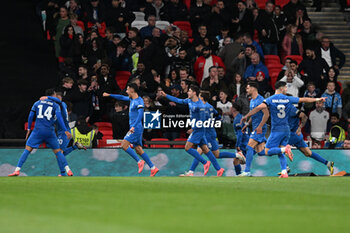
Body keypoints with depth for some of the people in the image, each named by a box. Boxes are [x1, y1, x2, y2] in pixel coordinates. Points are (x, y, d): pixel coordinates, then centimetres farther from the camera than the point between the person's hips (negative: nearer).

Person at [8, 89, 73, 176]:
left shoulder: (37, 103, 15)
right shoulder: (55, 105, 8)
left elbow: (31, 116, 11)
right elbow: (59, 118, -5)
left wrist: (29, 129, 19)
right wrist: (65, 131, -6)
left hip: (38, 130, 0)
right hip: (50, 132, 0)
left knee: (27, 149, 0)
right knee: (58, 151, 12)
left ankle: (17, 170, -12)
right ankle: (68, 170, 4)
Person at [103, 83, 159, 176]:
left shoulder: (139, 101, -14)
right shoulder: (132, 99, 14)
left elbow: (140, 114, -24)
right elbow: (122, 97, 31)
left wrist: (134, 126, -33)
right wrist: (109, 95, 34)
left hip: (136, 128, -9)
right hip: (134, 128, 9)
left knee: (124, 145, -15)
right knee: (138, 150, 7)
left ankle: (139, 161, -12)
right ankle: (153, 168, 6)